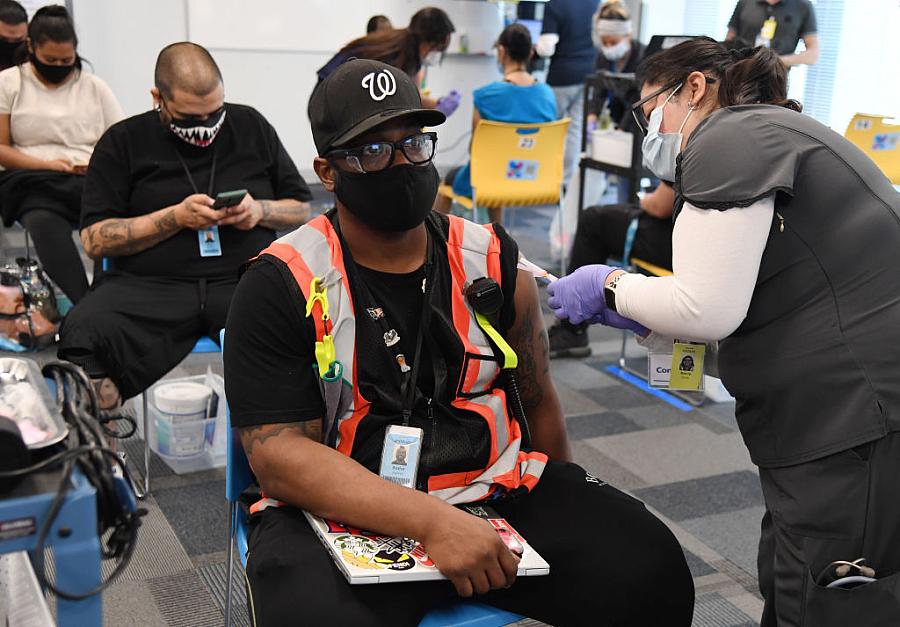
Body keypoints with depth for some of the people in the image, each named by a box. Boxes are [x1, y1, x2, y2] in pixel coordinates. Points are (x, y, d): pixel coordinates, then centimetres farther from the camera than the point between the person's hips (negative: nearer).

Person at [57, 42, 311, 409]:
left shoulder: (251, 126, 16)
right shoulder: (123, 142, 10)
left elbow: (301, 208, 20)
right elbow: (95, 240, 4)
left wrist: (260, 211, -2)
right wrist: (176, 217, -7)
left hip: (244, 280, 1)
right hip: (148, 283, 0)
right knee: (84, 335, -33)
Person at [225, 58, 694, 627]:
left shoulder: (494, 261, 5)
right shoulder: (281, 286, -7)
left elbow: (537, 400, 16)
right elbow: (280, 455, -15)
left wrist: (566, 515, 23)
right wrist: (432, 522, -25)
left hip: (497, 492, 4)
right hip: (343, 515, -3)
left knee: (651, 572, -17)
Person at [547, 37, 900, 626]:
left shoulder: (729, 137, -10)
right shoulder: (771, 134, 22)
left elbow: (708, 308, -17)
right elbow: (736, 309, 19)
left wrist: (611, 287, -2)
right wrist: (636, 313, 15)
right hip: (851, 413, 10)